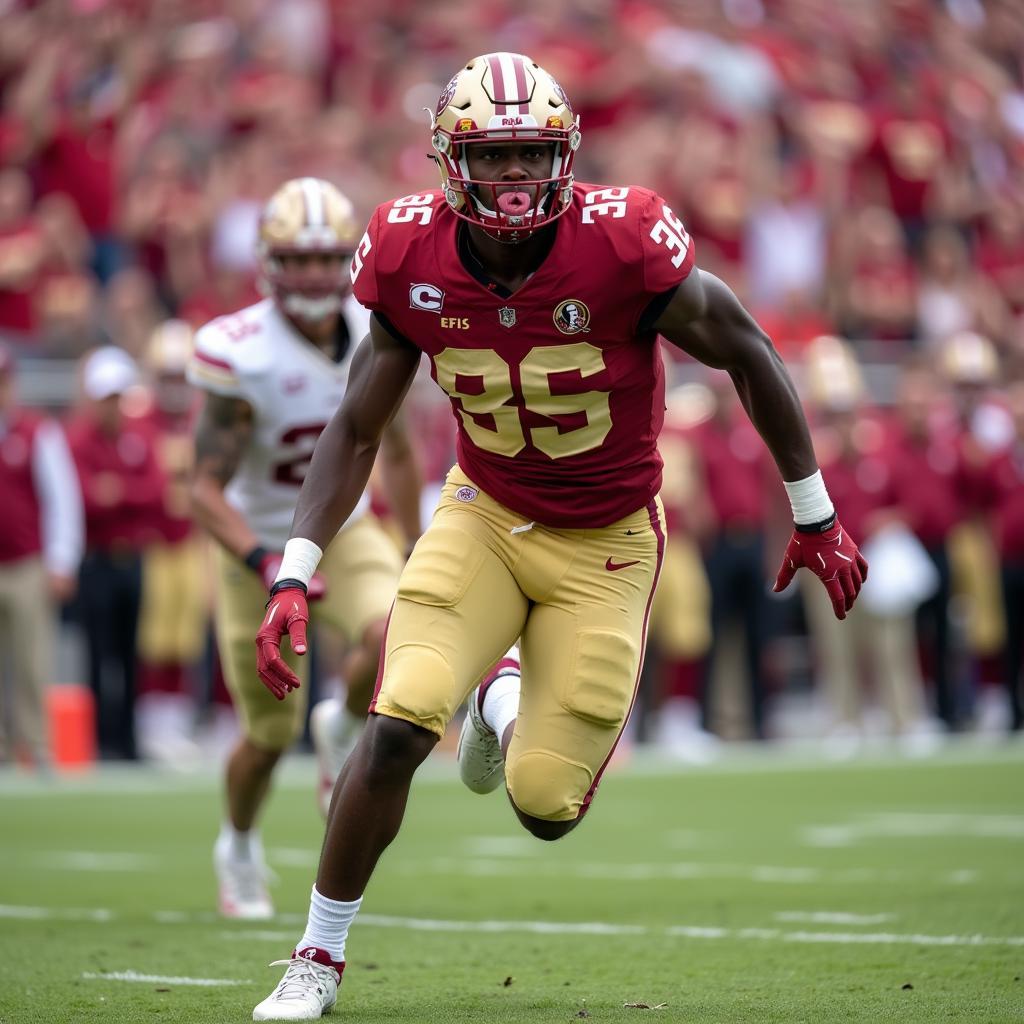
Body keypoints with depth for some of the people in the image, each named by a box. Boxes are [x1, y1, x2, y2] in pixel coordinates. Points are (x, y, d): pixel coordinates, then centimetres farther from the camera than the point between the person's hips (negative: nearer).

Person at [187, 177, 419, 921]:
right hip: (259, 545, -3)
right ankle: (239, 847, 39)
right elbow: (206, 491, -24)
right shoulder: (239, 355, -25)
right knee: (270, 731, 6)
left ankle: (343, 732, 6)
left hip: (345, 531, 3)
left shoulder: (378, 335, -10)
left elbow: (397, 450, 8)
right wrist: (266, 564, -39)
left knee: (393, 635, -29)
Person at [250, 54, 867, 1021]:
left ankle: (504, 702, 34)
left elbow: (745, 353, -9)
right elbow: (355, 432, -3)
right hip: (484, 513, 2)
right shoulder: (414, 259, -15)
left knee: (545, 804, -5)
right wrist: (294, 577, -13)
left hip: (605, 542, -1)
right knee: (398, 723, -19)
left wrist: (814, 516, -1)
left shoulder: (621, 244, -25)